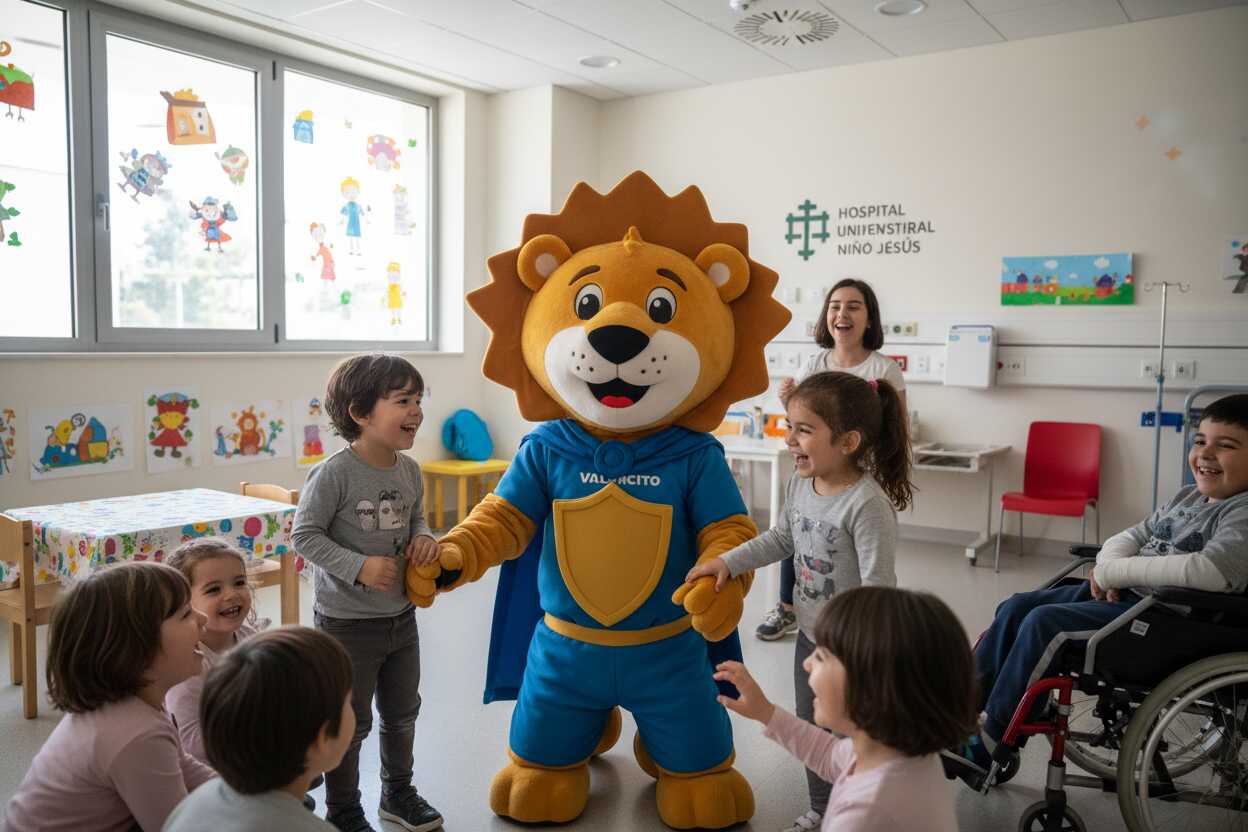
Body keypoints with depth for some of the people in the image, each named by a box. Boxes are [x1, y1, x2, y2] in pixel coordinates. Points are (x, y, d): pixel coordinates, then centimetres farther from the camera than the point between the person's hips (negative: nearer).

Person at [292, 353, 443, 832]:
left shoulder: (409, 469, -1)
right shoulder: (334, 474, -21)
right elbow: (304, 534, -17)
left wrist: (424, 538, -7)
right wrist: (359, 566, -24)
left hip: (401, 617, 7)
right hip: (347, 623, -6)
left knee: (402, 713, 22)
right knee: (350, 723, 9)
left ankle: (398, 792, 43)